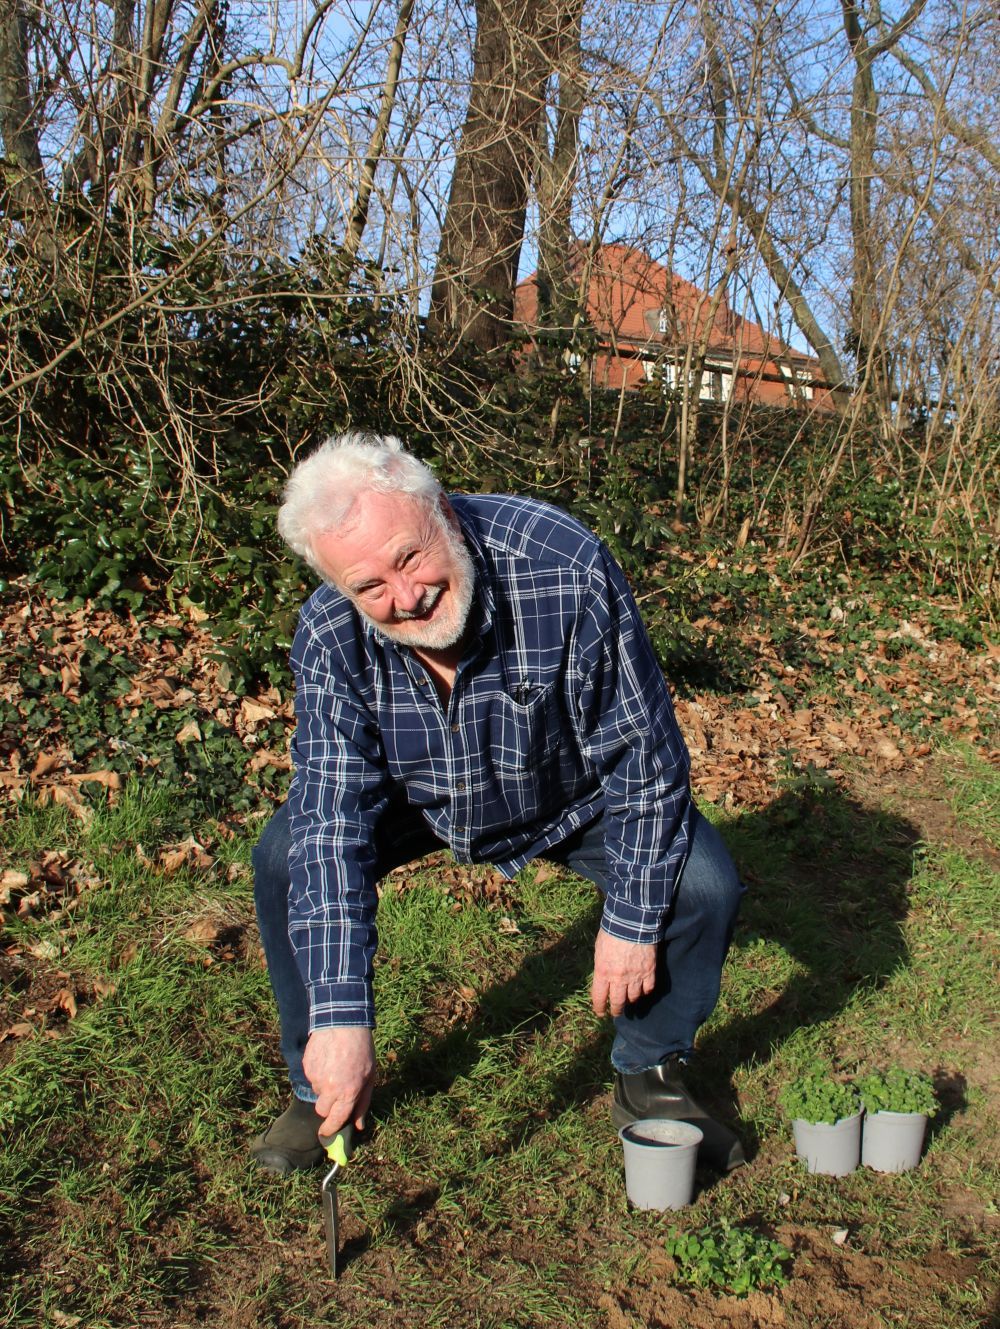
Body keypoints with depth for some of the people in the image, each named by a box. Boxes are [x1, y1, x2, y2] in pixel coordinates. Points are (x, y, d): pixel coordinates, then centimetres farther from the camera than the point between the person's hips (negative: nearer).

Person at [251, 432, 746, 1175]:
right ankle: (318, 1090, 4)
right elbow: (334, 815, -31)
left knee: (705, 885, -22)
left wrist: (632, 920, -22)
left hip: (577, 798, -1)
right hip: (419, 800, 2)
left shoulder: (568, 572, -37)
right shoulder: (331, 635, -28)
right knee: (288, 861, -20)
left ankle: (650, 1077, 7)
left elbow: (646, 752, -27)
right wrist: (341, 1014, -40)